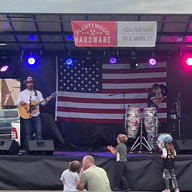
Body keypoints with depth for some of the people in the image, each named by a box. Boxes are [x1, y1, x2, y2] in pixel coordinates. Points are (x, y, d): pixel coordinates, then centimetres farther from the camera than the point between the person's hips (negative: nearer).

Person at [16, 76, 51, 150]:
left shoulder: (38, 93, 12)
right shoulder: (22, 93, 7)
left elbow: (42, 102, 9)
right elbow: (17, 102, 3)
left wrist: (46, 101, -12)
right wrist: (20, 102, -19)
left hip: (36, 115, 2)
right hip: (26, 115, -1)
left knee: (38, 132, -4)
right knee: (28, 132, 0)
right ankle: (27, 148, 7)